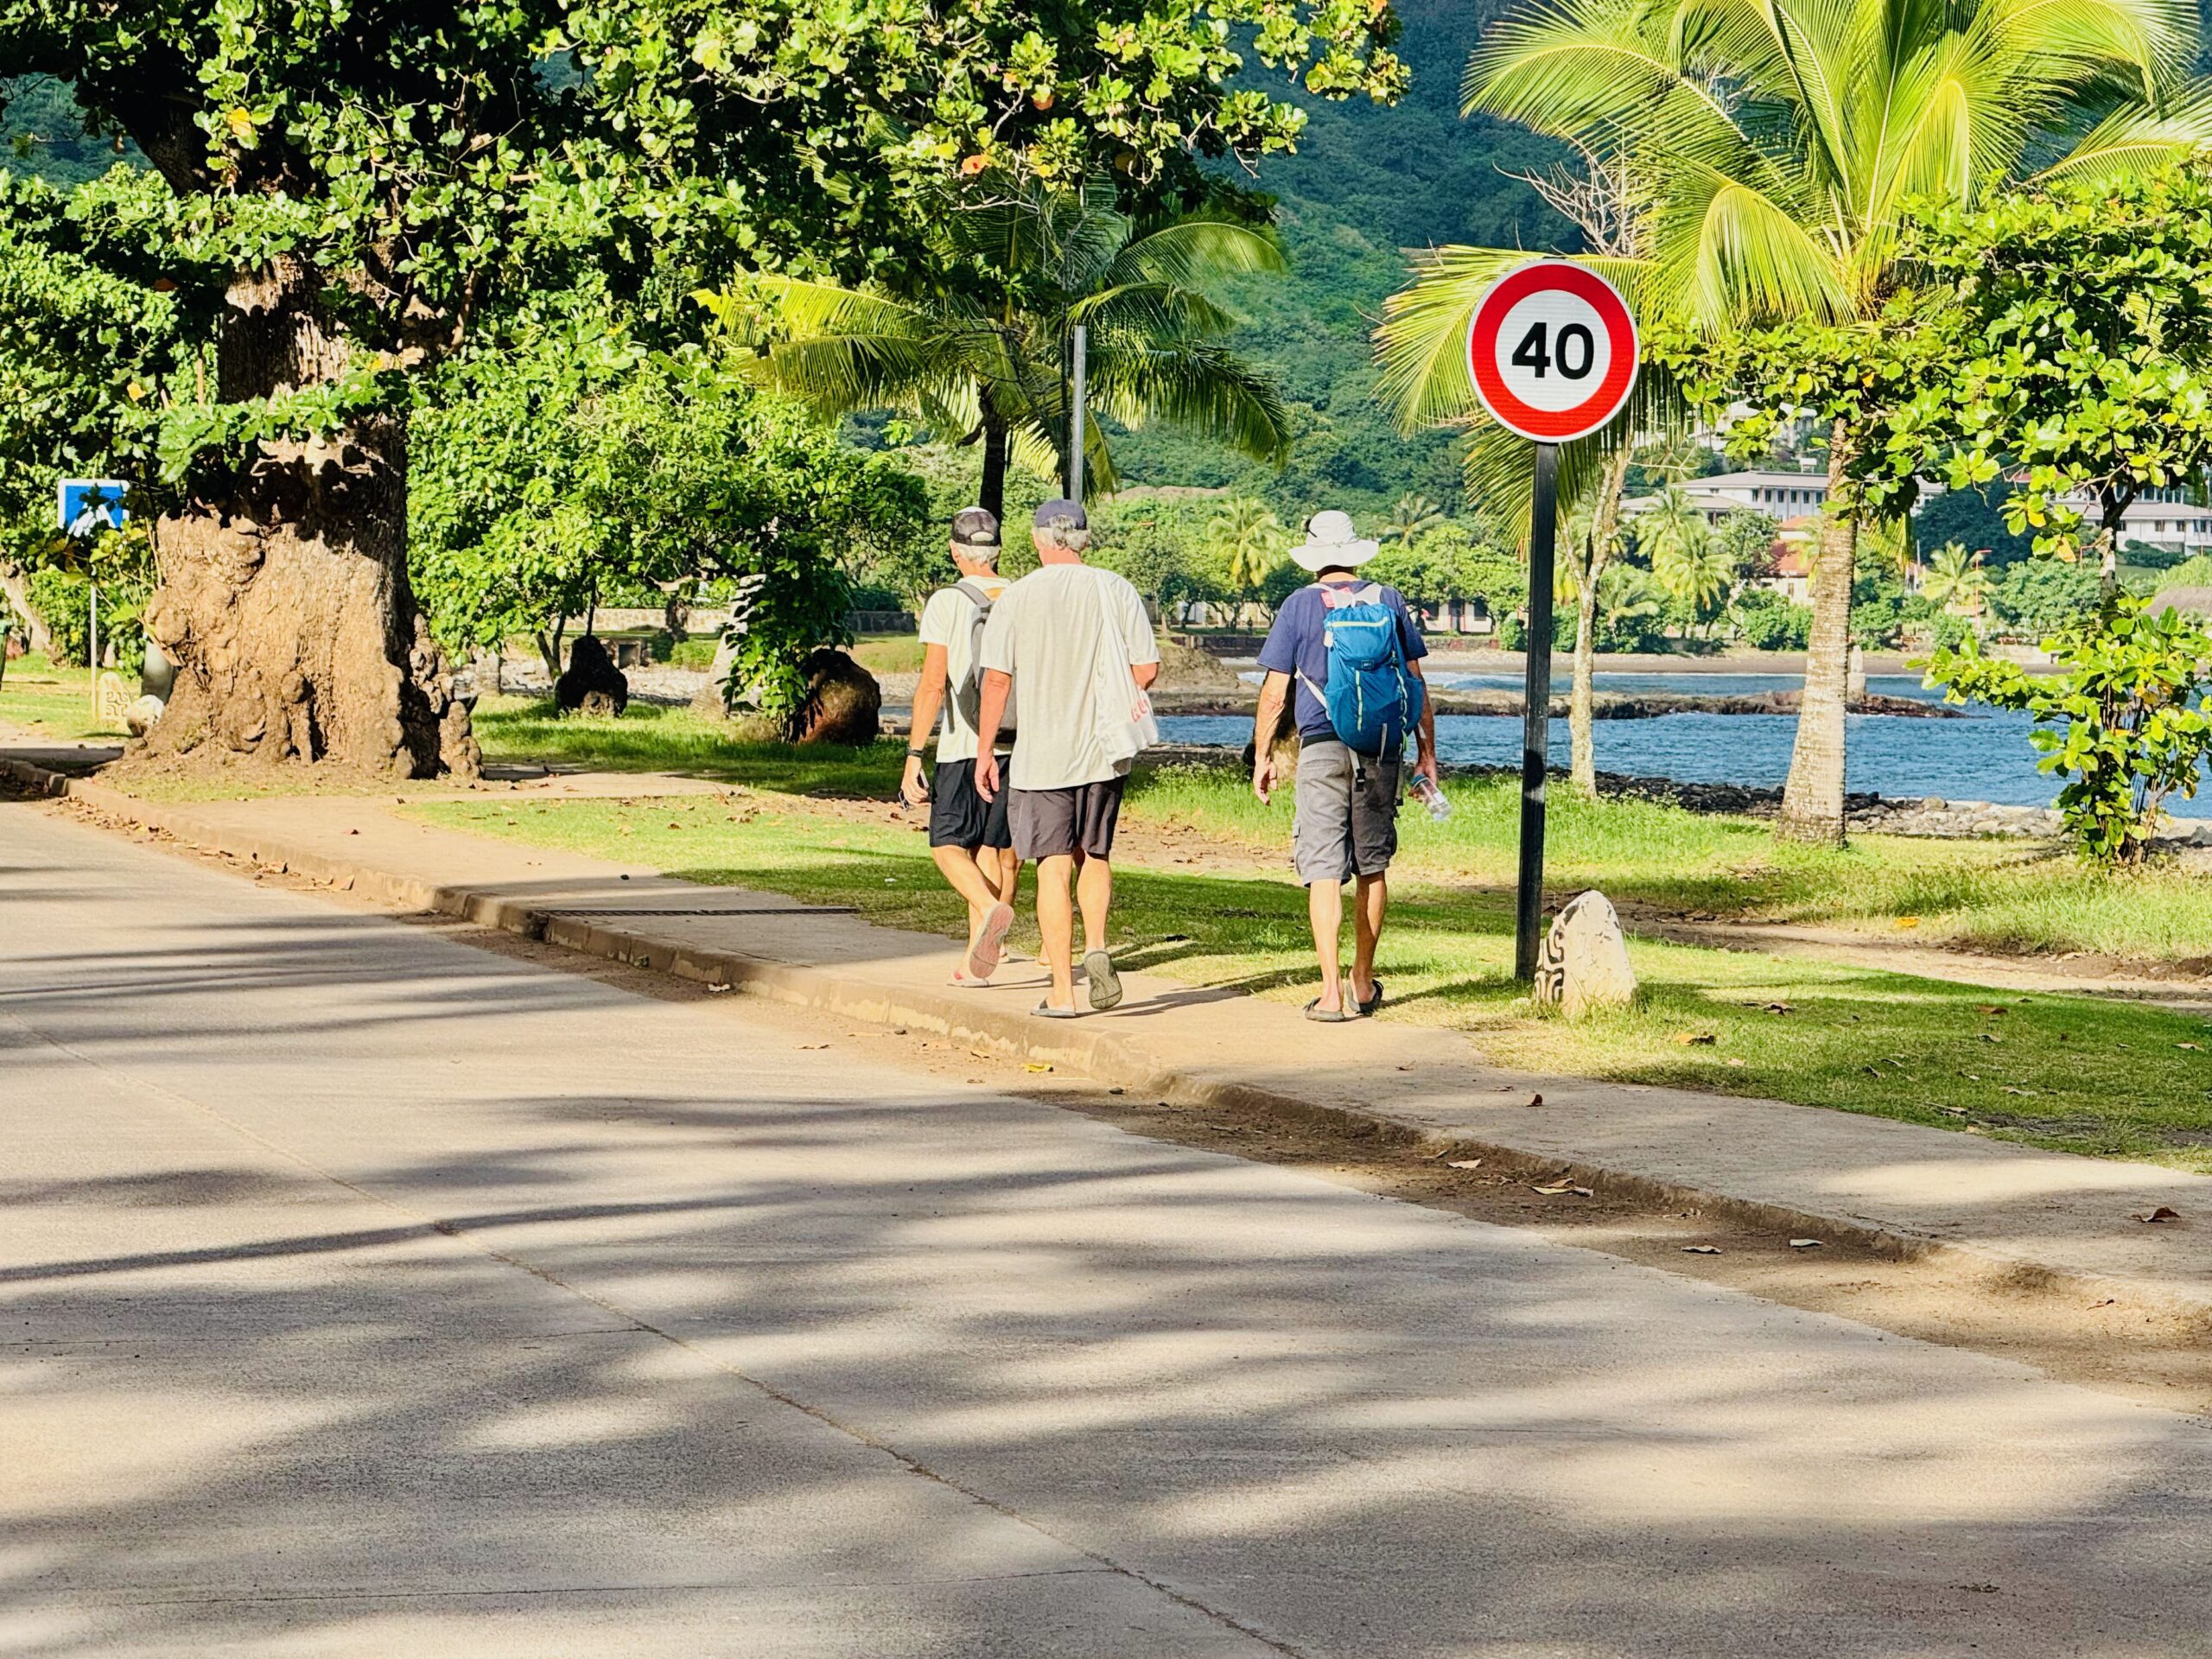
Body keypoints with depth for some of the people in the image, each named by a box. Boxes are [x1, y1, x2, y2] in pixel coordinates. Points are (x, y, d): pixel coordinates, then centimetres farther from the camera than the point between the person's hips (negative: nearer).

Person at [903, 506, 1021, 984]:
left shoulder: (947, 603, -7)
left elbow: (933, 684, -12)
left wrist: (913, 756, -10)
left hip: (964, 746, -4)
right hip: (1021, 744, 4)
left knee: (948, 844, 5)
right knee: (995, 847, 11)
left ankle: (991, 908, -23)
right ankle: (976, 955, 10)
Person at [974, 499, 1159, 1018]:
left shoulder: (1017, 597, -5)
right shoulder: (1116, 590, 0)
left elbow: (997, 678, -6)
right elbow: (1147, 668, -2)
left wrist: (986, 751, 3)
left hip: (1041, 755, -2)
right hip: (1105, 751, 2)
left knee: (1054, 868, 2)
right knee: (1094, 854, 19)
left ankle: (1062, 990, 2)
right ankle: (1096, 946, -5)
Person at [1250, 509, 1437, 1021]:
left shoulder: (1299, 606, 0)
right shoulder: (1388, 601, 6)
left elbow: (1275, 691, -1)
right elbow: (1415, 682, 8)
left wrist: (1262, 755, 9)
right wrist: (1426, 750, 15)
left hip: (1322, 748, -3)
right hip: (1381, 749, 3)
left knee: (1323, 869, -4)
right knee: (1373, 866, 14)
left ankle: (1331, 993, -12)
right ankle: (1364, 984, 22)